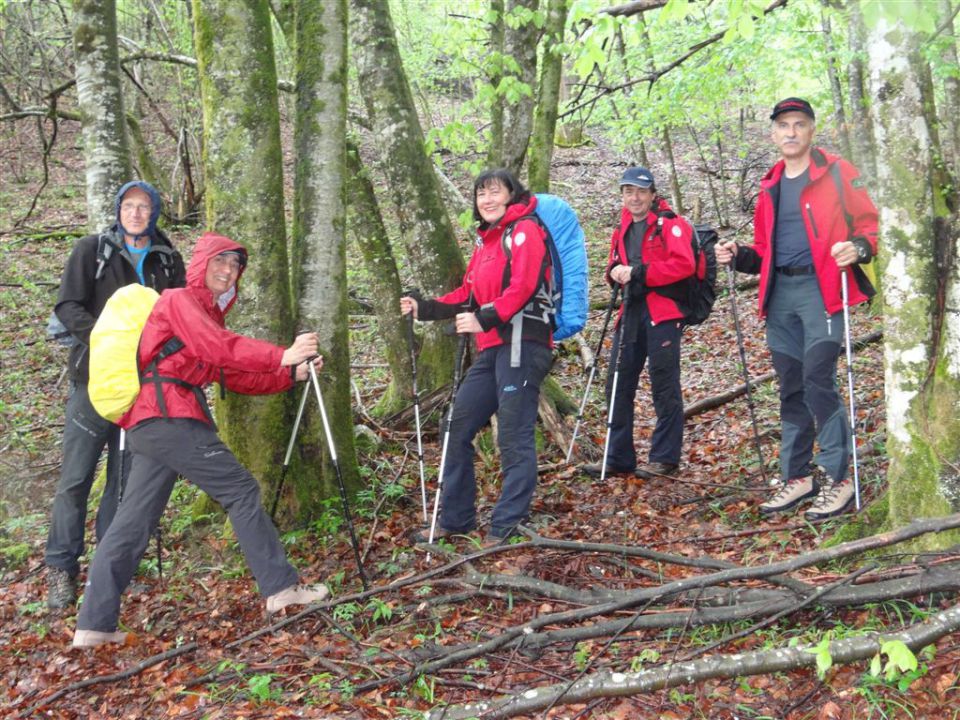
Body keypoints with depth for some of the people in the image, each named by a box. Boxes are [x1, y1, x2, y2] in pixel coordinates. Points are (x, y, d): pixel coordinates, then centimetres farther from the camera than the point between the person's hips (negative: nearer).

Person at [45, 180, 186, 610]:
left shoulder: (168, 260, 10)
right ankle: (61, 570, 7)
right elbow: (67, 307, -4)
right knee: (76, 477, -2)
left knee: (128, 478, 6)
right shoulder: (92, 249, 3)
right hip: (96, 378, -2)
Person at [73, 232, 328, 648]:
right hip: (169, 416, -10)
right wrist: (281, 356, -24)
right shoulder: (180, 300, -1)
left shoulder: (208, 314, 27)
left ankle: (94, 625, 6)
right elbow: (220, 347, -17)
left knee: (133, 522, 6)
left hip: (148, 425, 10)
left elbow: (236, 377, 21)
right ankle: (281, 589, -3)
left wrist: (290, 375, 11)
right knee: (241, 490, -6)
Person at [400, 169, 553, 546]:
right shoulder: (486, 241, 23)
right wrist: (424, 308, 15)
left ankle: (508, 526, 1)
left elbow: (522, 287, -17)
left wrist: (485, 319, -27)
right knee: (458, 428, 9)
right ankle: (455, 518, 19)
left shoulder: (525, 231, -3)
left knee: (513, 436, -7)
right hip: (492, 348, 9)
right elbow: (468, 295, 24)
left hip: (521, 344, -9)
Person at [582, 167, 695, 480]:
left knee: (664, 386, -2)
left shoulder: (670, 225, -4)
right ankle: (619, 458, 14)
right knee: (618, 385, 6)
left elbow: (684, 264, -16)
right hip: (631, 312, 8)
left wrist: (638, 272, -17)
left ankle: (665, 458, 6)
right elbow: (614, 264, 25)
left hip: (662, 312, -7)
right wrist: (615, 272, 0)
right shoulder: (623, 230, 19)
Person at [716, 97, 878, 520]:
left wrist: (859, 246, -23)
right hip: (780, 294, 6)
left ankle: (837, 479, -4)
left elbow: (870, 223, -3)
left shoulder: (837, 173, 1)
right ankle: (797, 476, 17)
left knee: (818, 381, -13)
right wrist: (738, 257, 6)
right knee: (791, 388, 9)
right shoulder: (771, 187, 18)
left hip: (820, 289, -6)